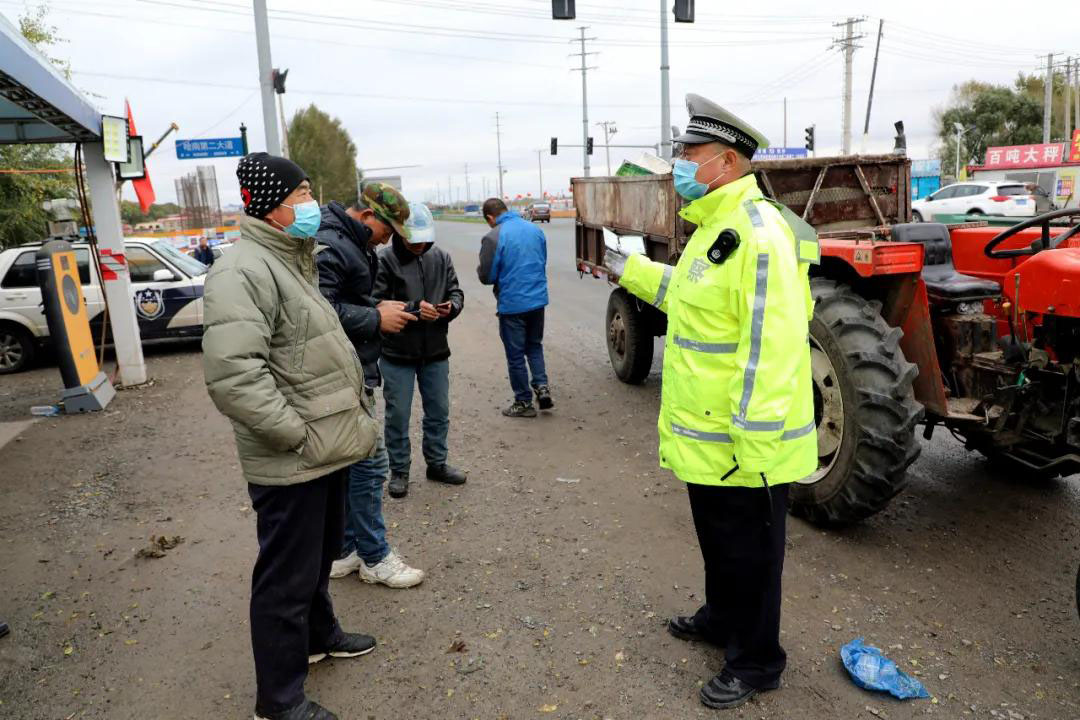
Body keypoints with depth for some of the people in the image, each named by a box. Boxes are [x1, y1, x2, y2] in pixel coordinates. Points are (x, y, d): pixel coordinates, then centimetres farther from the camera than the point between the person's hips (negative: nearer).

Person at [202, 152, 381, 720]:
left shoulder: (292, 262, 15)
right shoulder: (244, 272, -20)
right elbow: (231, 374, -31)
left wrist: (353, 412, 16)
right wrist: (297, 434, -24)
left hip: (327, 450, 10)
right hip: (291, 464, -10)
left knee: (320, 555, 26)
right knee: (287, 577, 4)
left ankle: (318, 634, 49)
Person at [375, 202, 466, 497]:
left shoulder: (441, 257, 2)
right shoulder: (384, 260, -13)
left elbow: (455, 292, 9)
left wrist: (452, 306, -14)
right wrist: (414, 308, -27)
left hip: (435, 351, 5)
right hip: (397, 353, -4)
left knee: (439, 412, 16)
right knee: (398, 415, 8)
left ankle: (437, 464, 35)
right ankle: (399, 471, 25)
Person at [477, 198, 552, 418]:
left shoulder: (493, 237, -15)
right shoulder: (535, 230, 5)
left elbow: (486, 276, -12)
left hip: (512, 304, -6)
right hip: (538, 299, 6)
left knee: (515, 354, 8)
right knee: (534, 346, 23)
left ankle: (524, 402, 16)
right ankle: (542, 387, 9)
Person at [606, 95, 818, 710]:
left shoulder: (759, 232, -23)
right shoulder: (714, 225, 11)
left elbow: (773, 347, -28)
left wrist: (756, 445, -28)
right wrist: (631, 270, 24)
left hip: (743, 444, -10)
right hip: (705, 435, 10)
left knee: (749, 550, 9)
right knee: (717, 538, 26)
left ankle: (756, 661, 29)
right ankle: (723, 618, 48)